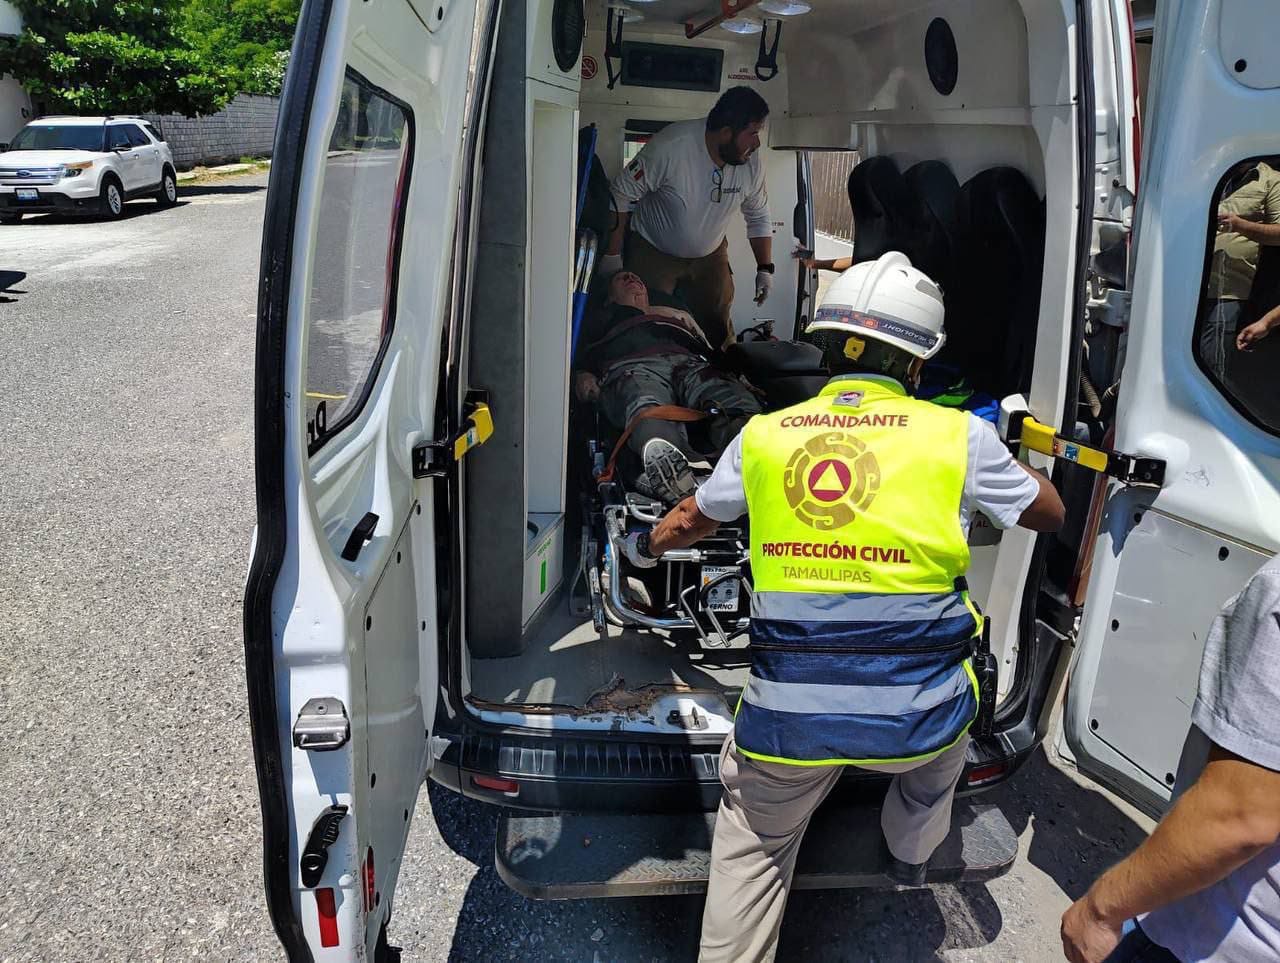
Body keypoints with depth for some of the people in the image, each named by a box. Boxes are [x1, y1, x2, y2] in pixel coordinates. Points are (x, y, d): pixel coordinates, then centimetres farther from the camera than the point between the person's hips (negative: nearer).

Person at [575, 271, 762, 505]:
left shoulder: (677, 312, 47)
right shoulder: (603, 320, 43)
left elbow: (709, 350, 33)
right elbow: (580, 358, 27)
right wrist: (582, 375, 1)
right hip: (630, 367, -2)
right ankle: (661, 456, -74)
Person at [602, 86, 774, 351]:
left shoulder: (751, 164, -13)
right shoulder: (671, 146, -30)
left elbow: (759, 218, 5)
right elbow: (623, 195, -21)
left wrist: (765, 268, 0)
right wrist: (612, 254, -17)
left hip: (710, 254, 4)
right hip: (653, 250, -4)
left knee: (718, 326, 8)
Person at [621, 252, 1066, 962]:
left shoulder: (763, 438, 2)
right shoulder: (959, 435, -4)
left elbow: (691, 521, 20)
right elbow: (1049, 512, 15)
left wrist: (644, 546, 43)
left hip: (787, 718, 0)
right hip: (918, 716, 1)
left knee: (752, 847, 26)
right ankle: (910, 858, 60)